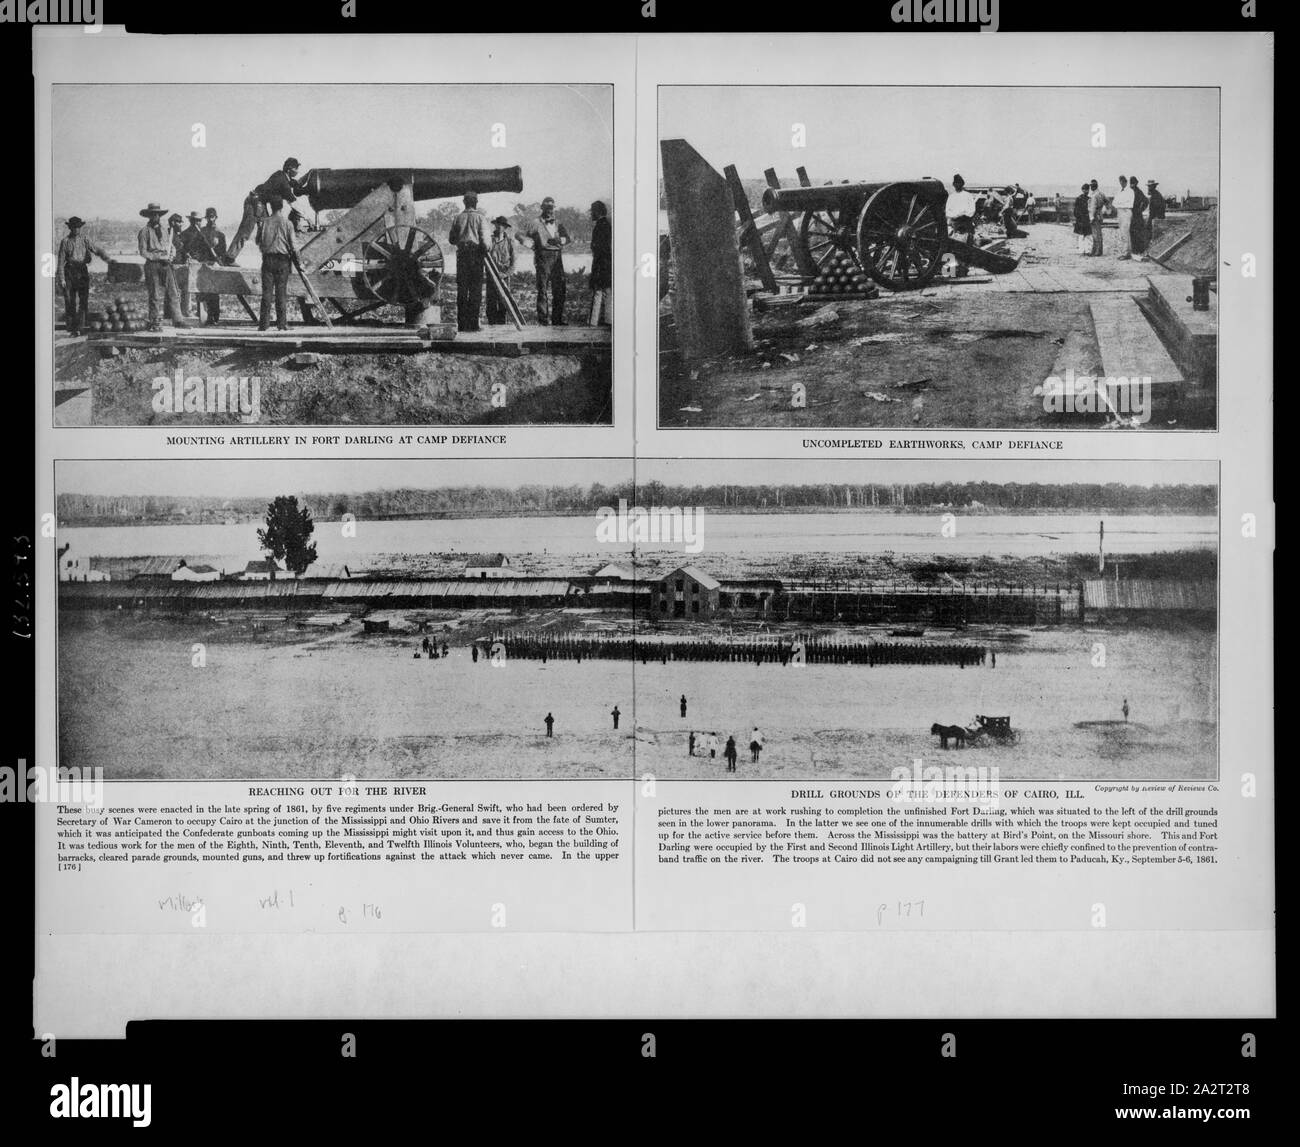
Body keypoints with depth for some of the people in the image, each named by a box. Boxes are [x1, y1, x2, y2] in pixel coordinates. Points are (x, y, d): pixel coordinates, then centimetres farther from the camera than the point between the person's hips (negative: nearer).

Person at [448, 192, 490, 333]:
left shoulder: (459, 217, 7)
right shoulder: (480, 217, -2)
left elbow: (451, 239, 9)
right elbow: (484, 238, -10)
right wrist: (485, 251, 4)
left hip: (462, 253, 3)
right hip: (476, 253, -3)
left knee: (461, 289, 6)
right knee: (475, 289, 0)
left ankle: (461, 323, 4)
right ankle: (473, 323, -4)